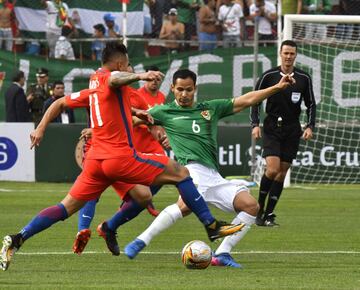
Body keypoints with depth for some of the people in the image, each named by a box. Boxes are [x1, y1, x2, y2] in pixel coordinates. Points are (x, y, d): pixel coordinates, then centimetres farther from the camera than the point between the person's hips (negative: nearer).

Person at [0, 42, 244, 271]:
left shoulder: (93, 89, 19)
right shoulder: (109, 78, -6)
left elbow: (60, 103, 30)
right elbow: (115, 79, -32)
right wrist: (140, 76, -50)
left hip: (96, 159, 8)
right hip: (121, 157, -8)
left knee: (67, 207, 10)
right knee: (180, 173, -1)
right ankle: (212, 226, -1)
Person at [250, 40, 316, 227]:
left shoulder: (304, 79, 2)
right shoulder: (269, 76, -4)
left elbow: (311, 104, 11)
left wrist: (310, 126, -2)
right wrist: (255, 124, -8)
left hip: (292, 131, 3)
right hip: (272, 129, -3)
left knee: (282, 173, 2)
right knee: (272, 169, -18)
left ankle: (268, 215, 9)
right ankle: (259, 209, 0)